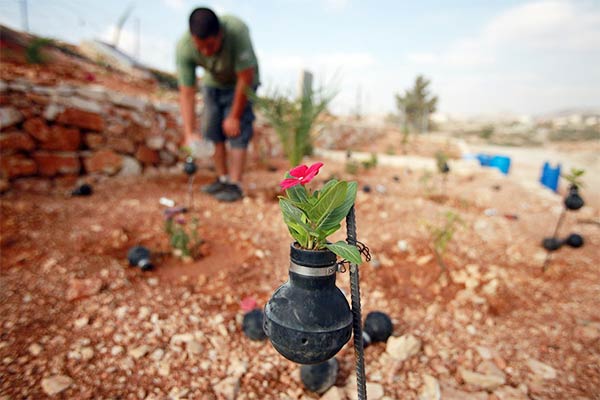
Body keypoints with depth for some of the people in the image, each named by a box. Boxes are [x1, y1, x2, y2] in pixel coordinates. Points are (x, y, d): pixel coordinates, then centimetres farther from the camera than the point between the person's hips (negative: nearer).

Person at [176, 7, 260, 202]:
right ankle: (223, 179, 13)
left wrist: (235, 116, -22)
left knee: (237, 131, -15)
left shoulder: (237, 30, -37)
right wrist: (189, 133, -31)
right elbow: (186, 93, -24)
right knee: (211, 130, 0)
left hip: (241, 82, -3)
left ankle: (235, 185, -9)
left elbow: (245, 78, -29)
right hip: (213, 83, 4)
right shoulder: (184, 47, -28)